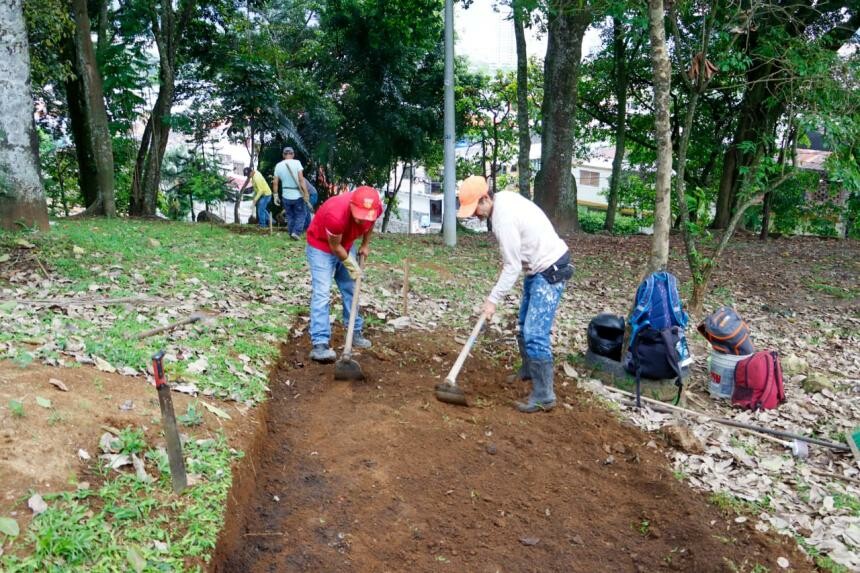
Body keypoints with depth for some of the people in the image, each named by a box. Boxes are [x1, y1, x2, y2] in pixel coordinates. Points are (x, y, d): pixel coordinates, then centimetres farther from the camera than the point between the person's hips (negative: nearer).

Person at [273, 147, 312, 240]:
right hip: (298, 195, -3)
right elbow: (301, 179, -16)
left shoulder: (278, 165, 1)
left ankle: (291, 233, 20)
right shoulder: (296, 162, -9)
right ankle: (296, 232, -4)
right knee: (301, 215, 10)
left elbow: (275, 182, 2)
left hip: (286, 196, 3)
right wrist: (306, 194, -14)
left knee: (290, 216, 18)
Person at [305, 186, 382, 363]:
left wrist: (365, 245, 5)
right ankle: (319, 344, -18)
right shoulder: (336, 214, -41)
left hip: (346, 245, 6)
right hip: (321, 246, -6)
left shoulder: (376, 208, -24)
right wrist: (351, 266, -12)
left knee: (350, 289, 12)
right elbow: (335, 246, -24)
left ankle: (355, 333, 26)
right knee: (322, 293, -15)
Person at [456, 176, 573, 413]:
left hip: (551, 271, -11)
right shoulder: (504, 198, 1)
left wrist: (493, 299, -17)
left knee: (534, 334, -14)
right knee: (524, 325, 22)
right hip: (540, 266, 11)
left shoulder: (503, 219, -27)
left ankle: (544, 396, -7)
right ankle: (529, 370, 40)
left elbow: (512, 267, -22)